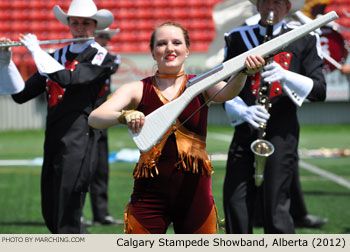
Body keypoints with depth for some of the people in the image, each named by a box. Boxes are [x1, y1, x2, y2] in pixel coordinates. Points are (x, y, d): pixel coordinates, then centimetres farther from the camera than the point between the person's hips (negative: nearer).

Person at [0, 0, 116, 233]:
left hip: (77, 142, -7)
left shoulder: (101, 57, -3)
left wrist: (36, 51, -13)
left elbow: (69, 79, -21)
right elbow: (21, 94, 12)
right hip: (53, 142, 7)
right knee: (51, 216, 11)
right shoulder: (57, 56, 15)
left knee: (66, 217, -8)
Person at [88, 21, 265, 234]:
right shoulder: (137, 90, 2)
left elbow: (226, 93, -17)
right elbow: (94, 118, -11)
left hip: (195, 192, 1)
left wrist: (244, 72, -39)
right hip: (151, 191, -1)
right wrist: (124, 116, -32)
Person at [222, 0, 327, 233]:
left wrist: (285, 75, -16)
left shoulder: (304, 39, 7)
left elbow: (319, 90, 1)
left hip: (282, 132, -3)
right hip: (245, 128, 3)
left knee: (276, 209, -9)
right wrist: (243, 111, -13)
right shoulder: (238, 38, 12)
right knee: (235, 204, -2)